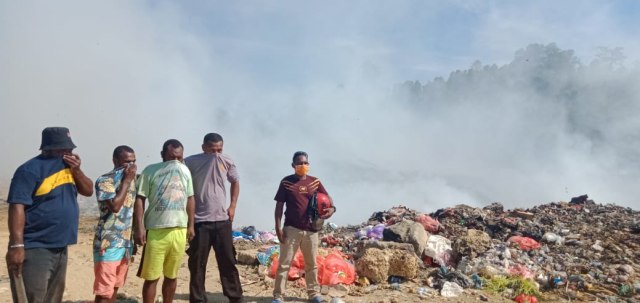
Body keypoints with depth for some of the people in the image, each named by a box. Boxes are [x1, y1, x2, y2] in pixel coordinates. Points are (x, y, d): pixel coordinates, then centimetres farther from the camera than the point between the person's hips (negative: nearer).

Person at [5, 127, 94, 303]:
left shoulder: (69, 167, 11)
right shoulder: (31, 170, -13)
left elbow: (88, 191, 11)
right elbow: (17, 207, -19)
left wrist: (77, 170, -7)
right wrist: (17, 245, -25)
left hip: (60, 249, 8)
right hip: (34, 250, -8)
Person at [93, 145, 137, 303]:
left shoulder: (132, 179, 11)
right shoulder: (105, 180, -11)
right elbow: (115, 206, -24)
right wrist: (127, 180, -17)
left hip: (126, 243, 7)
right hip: (109, 243, -7)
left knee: (114, 287, 15)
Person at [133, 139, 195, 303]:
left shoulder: (185, 171, 9)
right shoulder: (151, 171, -4)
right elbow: (139, 199, -6)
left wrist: (190, 225, 13)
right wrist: (139, 227, -13)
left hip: (179, 230, 4)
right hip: (156, 230, -4)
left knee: (171, 275, 14)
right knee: (151, 277, 3)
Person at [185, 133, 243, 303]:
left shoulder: (227, 162, 1)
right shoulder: (190, 163, -8)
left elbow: (235, 182, 18)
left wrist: (233, 206, 8)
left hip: (222, 220, 3)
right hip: (199, 221, -2)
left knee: (228, 262, 10)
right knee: (197, 265, 5)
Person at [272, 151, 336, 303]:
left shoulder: (315, 182, 4)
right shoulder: (286, 182, -3)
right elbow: (279, 205, -2)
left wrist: (332, 208, -14)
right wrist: (278, 227, -8)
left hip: (311, 229, 3)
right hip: (291, 229, -3)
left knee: (311, 264, 13)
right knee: (284, 263, 0)